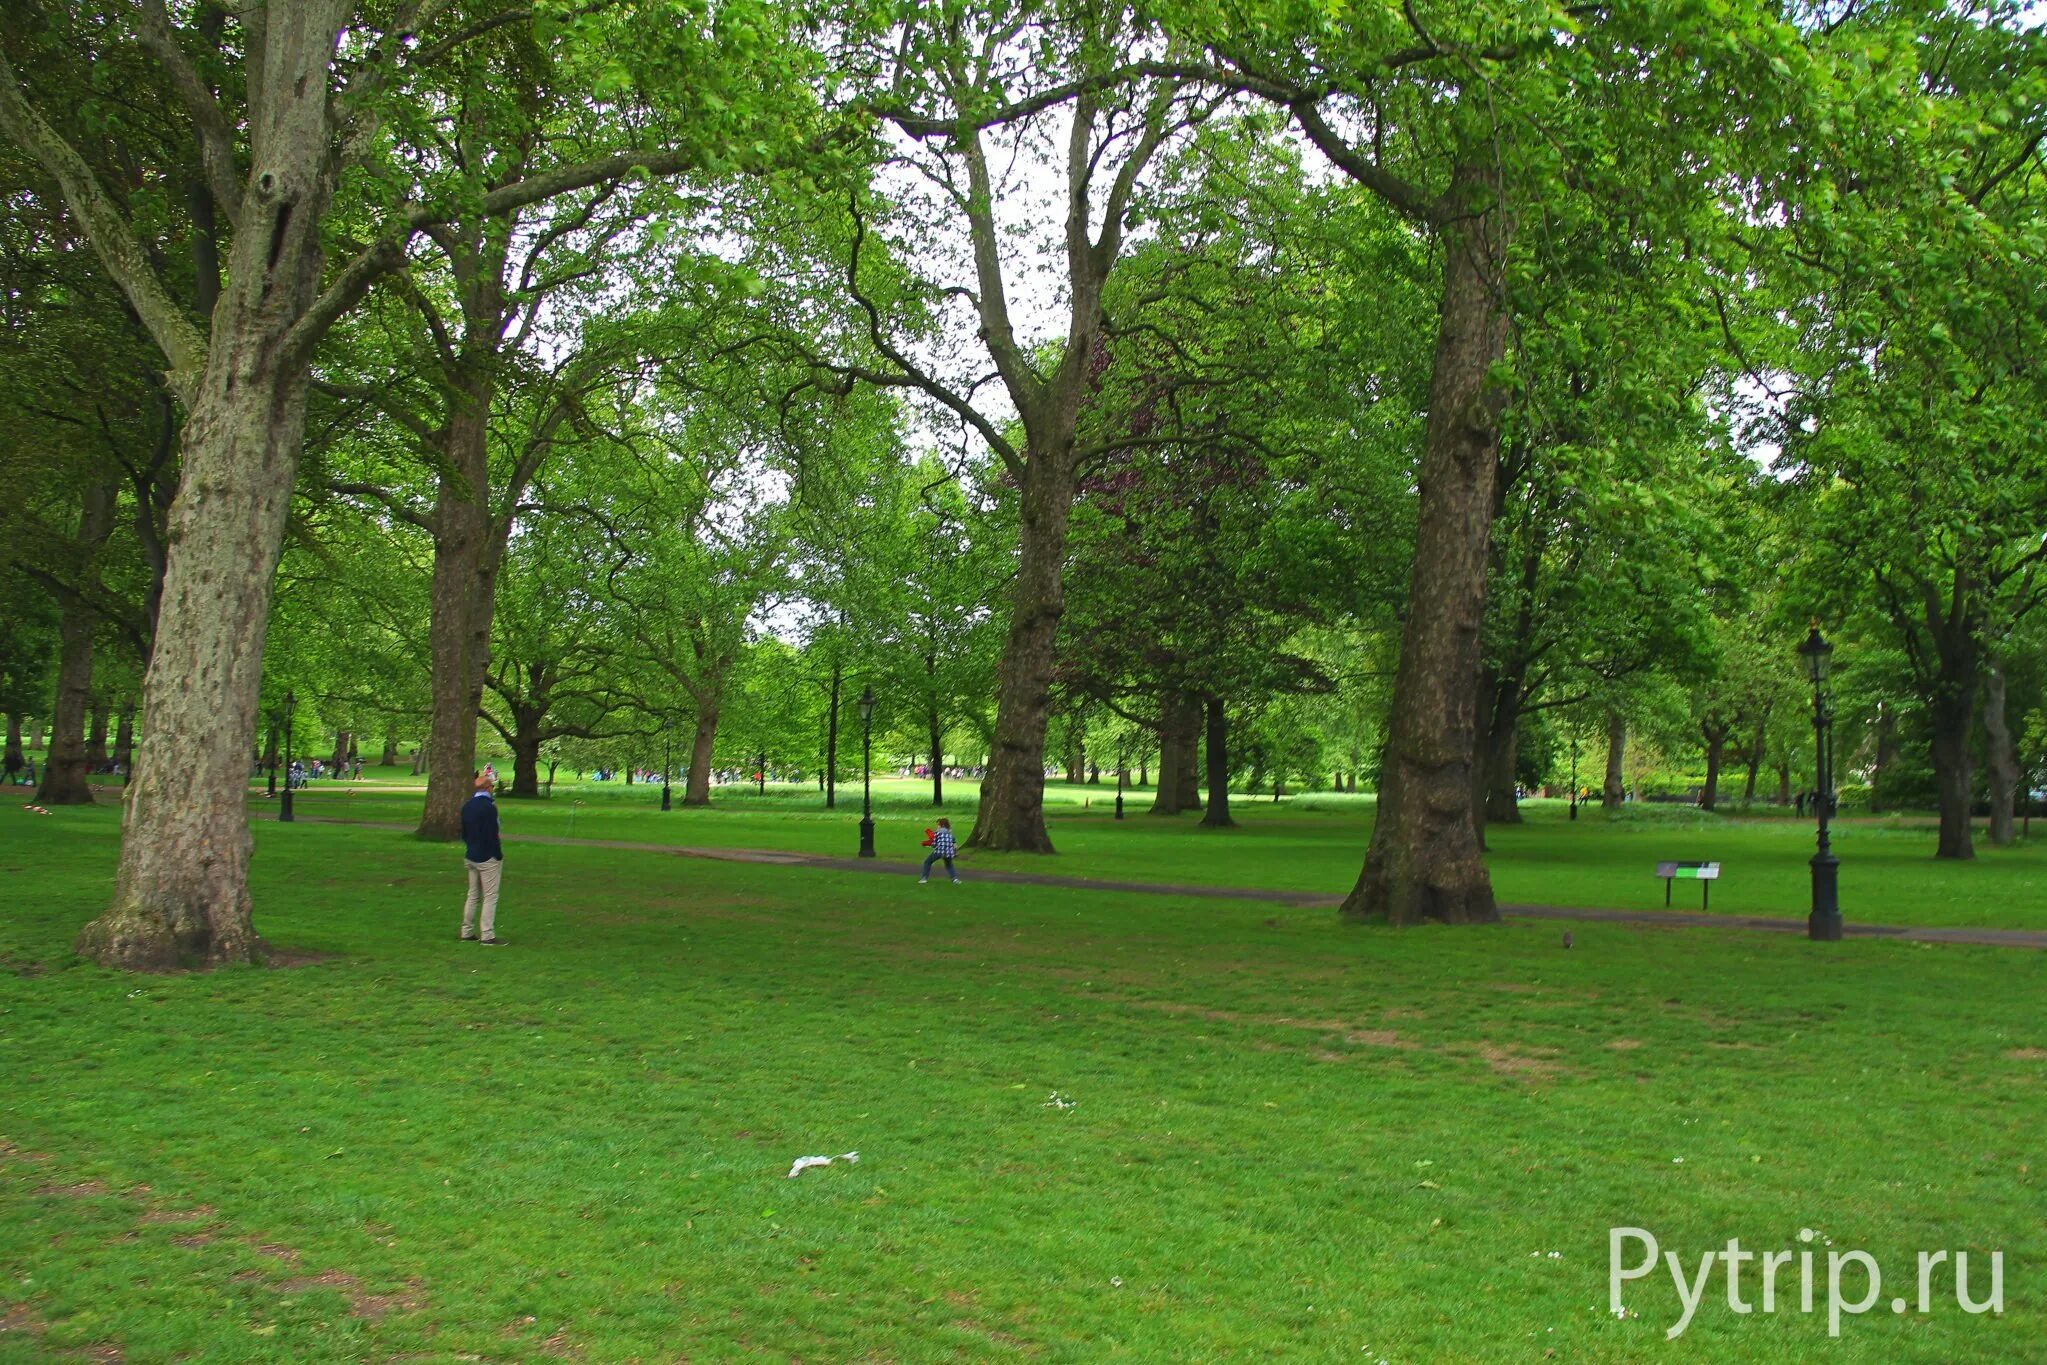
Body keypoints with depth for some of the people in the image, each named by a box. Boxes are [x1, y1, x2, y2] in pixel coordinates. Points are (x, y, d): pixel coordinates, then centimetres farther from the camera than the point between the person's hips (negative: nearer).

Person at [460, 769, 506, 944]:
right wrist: (499, 856, -11)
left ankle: (467, 933, 19)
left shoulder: (466, 805, 7)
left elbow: (463, 832, 14)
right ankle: (488, 935, -2)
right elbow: (492, 835, -20)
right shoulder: (489, 807, -19)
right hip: (487, 858, -8)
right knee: (490, 897, -2)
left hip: (471, 857, 8)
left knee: (473, 895, 15)